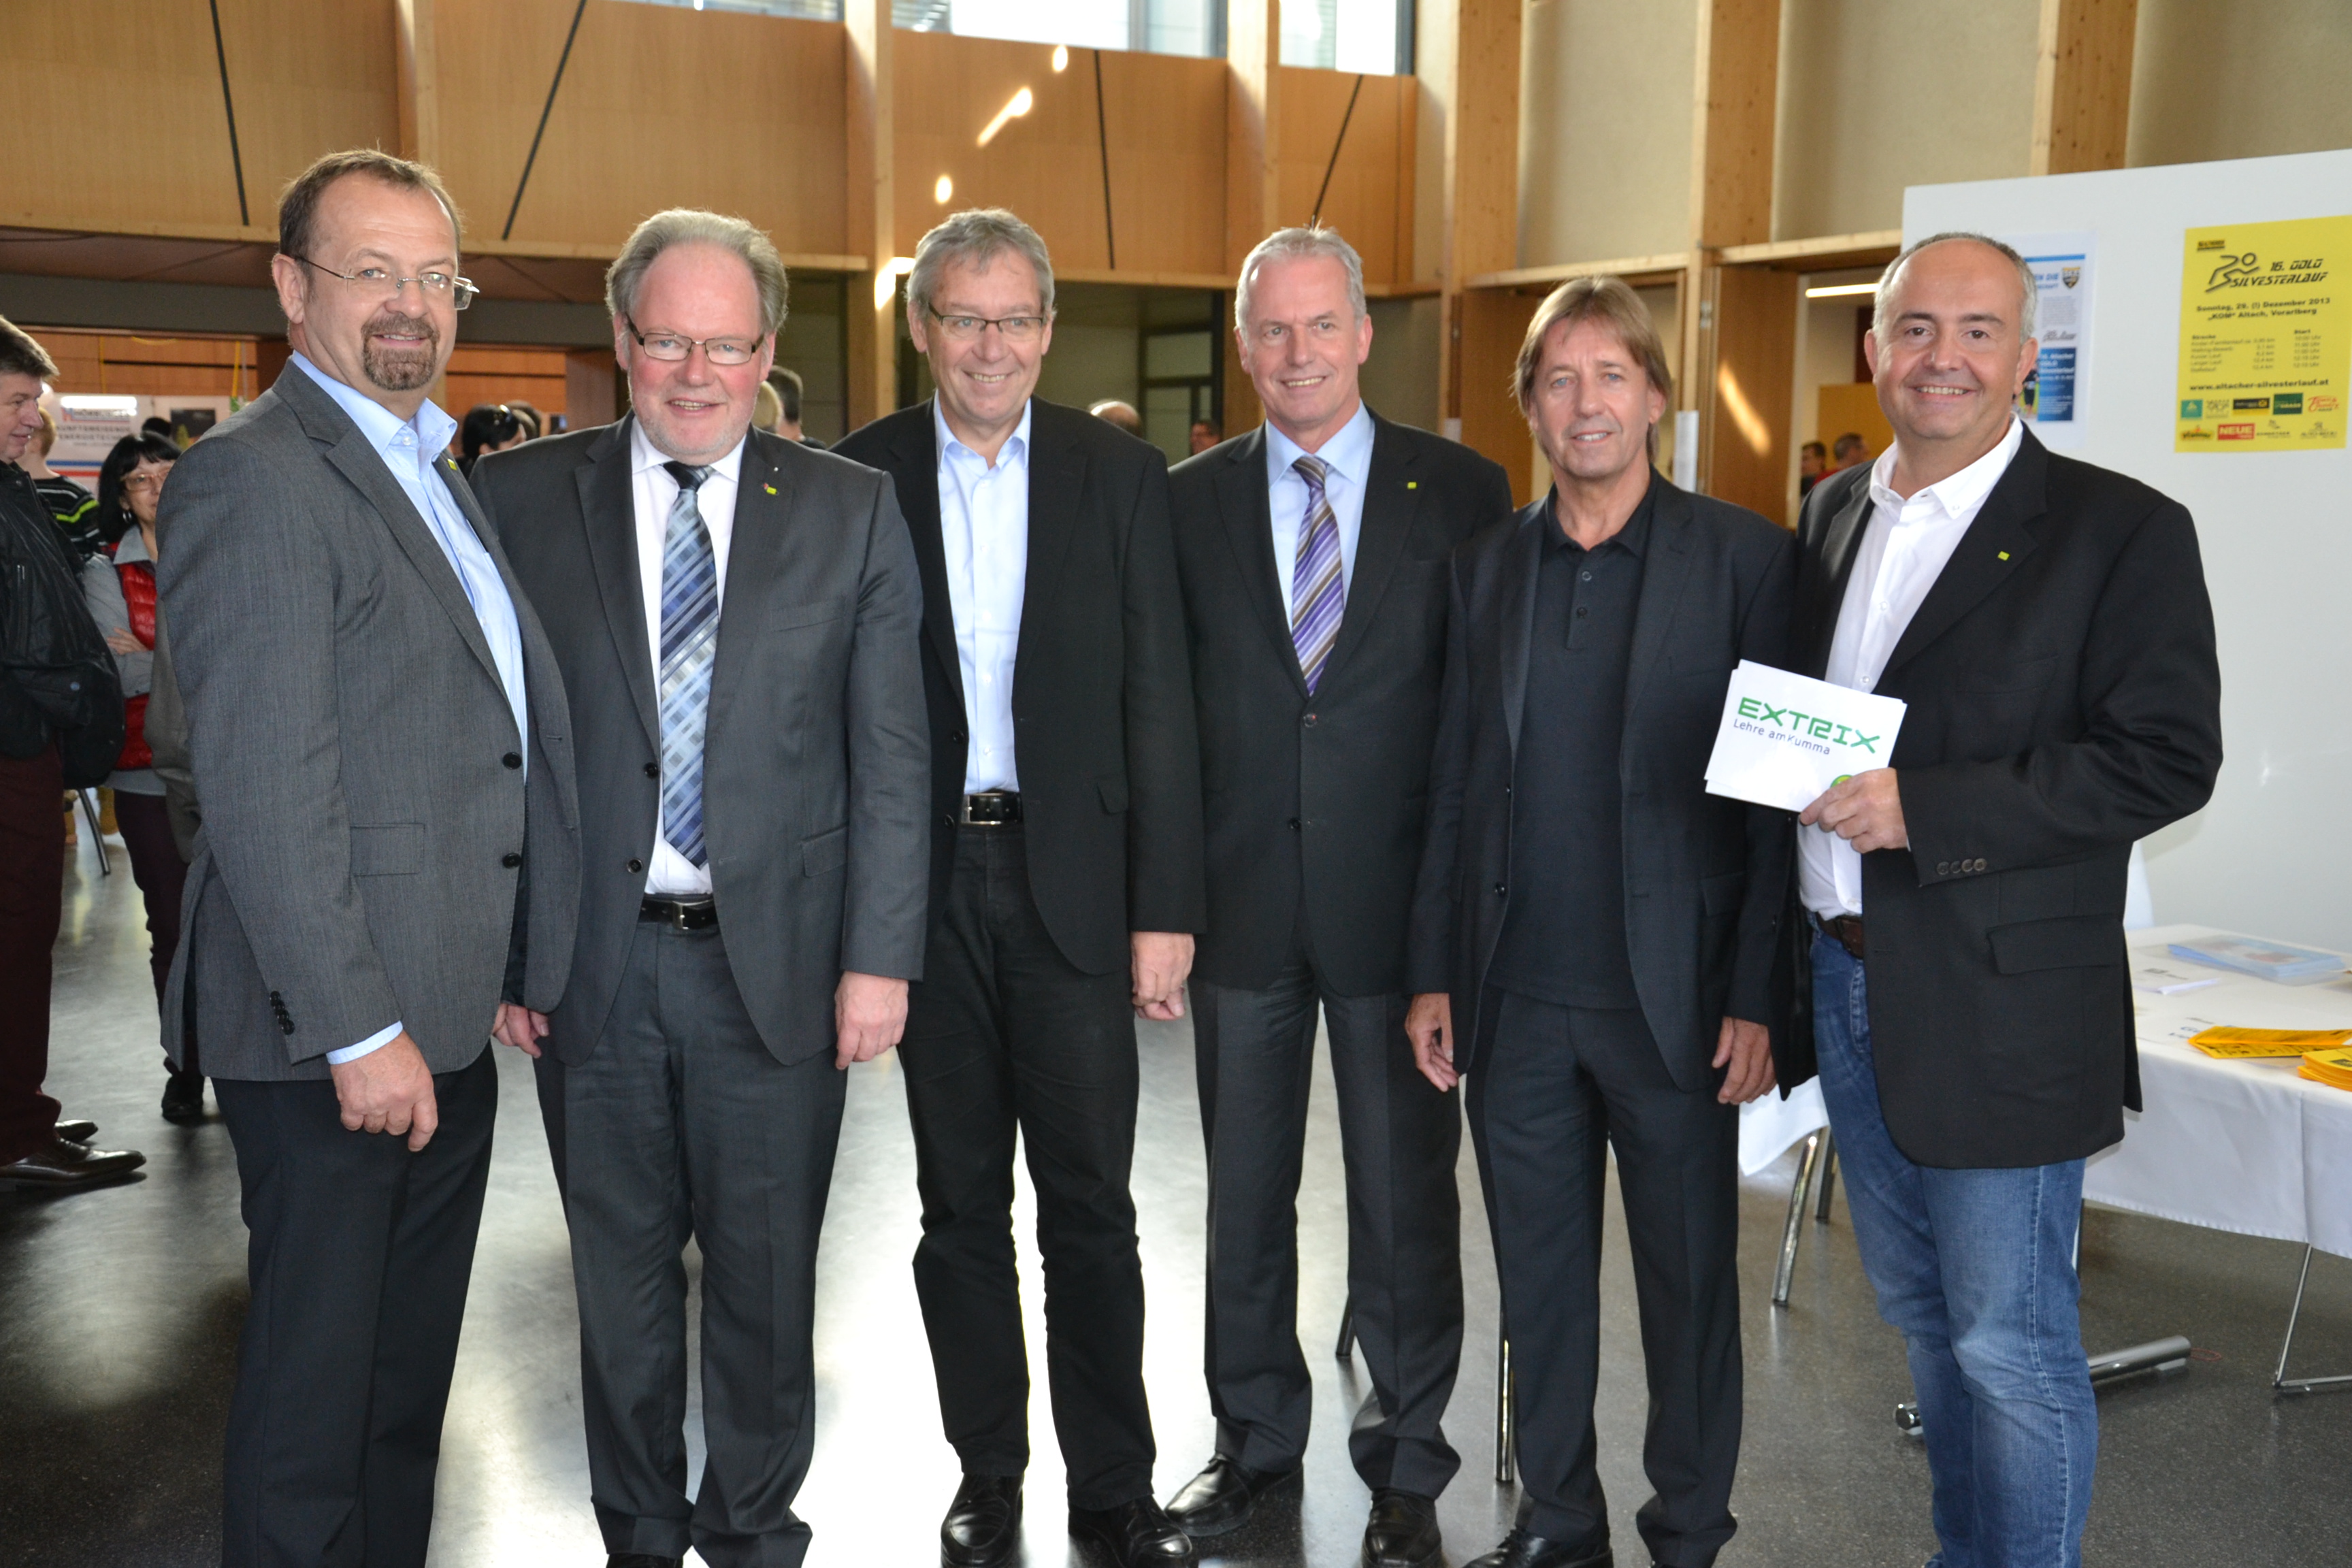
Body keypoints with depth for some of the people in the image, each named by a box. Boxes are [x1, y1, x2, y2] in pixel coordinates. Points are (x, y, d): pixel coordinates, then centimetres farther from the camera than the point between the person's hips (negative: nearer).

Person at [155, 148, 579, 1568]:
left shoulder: (437, 476, 16)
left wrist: (513, 966, 14)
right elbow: (267, 789, -20)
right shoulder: (256, 477, -13)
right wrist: (358, 1031, -21)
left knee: (412, 1363, 20)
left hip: (446, 1020, 9)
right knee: (318, 1381, 6)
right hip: (337, 1037, -9)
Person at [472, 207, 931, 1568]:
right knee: (621, 1273, 15)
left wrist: (879, 955, -6)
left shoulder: (852, 510, 1)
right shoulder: (520, 497, 2)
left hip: (779, 958, 0)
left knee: (766, 1277, 12)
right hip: (592, 958, 1)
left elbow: (893, 751, -1)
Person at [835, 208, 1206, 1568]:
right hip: (922, 882, 1)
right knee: (962, 1204, 13)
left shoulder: (1122, 476, 1)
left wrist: (1166, 907, -6)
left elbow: (1159, 704, -1)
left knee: (1091, 1202, 7)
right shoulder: (859, 477, 2)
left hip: (1075, 881, -1)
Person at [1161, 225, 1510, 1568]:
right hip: (1241, 898, 2)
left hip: (1399, 899, -2)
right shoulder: (1189, 501, 5)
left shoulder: (1463, 490, 0)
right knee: (1245, 1189, 14)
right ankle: (1257, 1437, 34)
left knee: (1406, 1193, 9)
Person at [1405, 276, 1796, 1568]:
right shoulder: (1485, 565, 7)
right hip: (1517, 1001, 3)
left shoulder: (1747, 558, -4)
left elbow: (1779, 792, -5)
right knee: (1538, 1278, 15)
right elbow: (1453, 786, 9)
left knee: (1690, 1279, 11)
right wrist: (1434, 975, 6)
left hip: (1671, 1003, -3)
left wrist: (1759, 999, -10)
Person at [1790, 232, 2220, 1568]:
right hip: (1844, 979, 6)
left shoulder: (2121, 531, -9)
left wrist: (1923, 807, -22)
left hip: (1995, 1007, -6)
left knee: (2011, 1343, 3)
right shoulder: (1831, 517, 10)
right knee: (1921, 1312, 20)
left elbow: (2166, 757, -15)